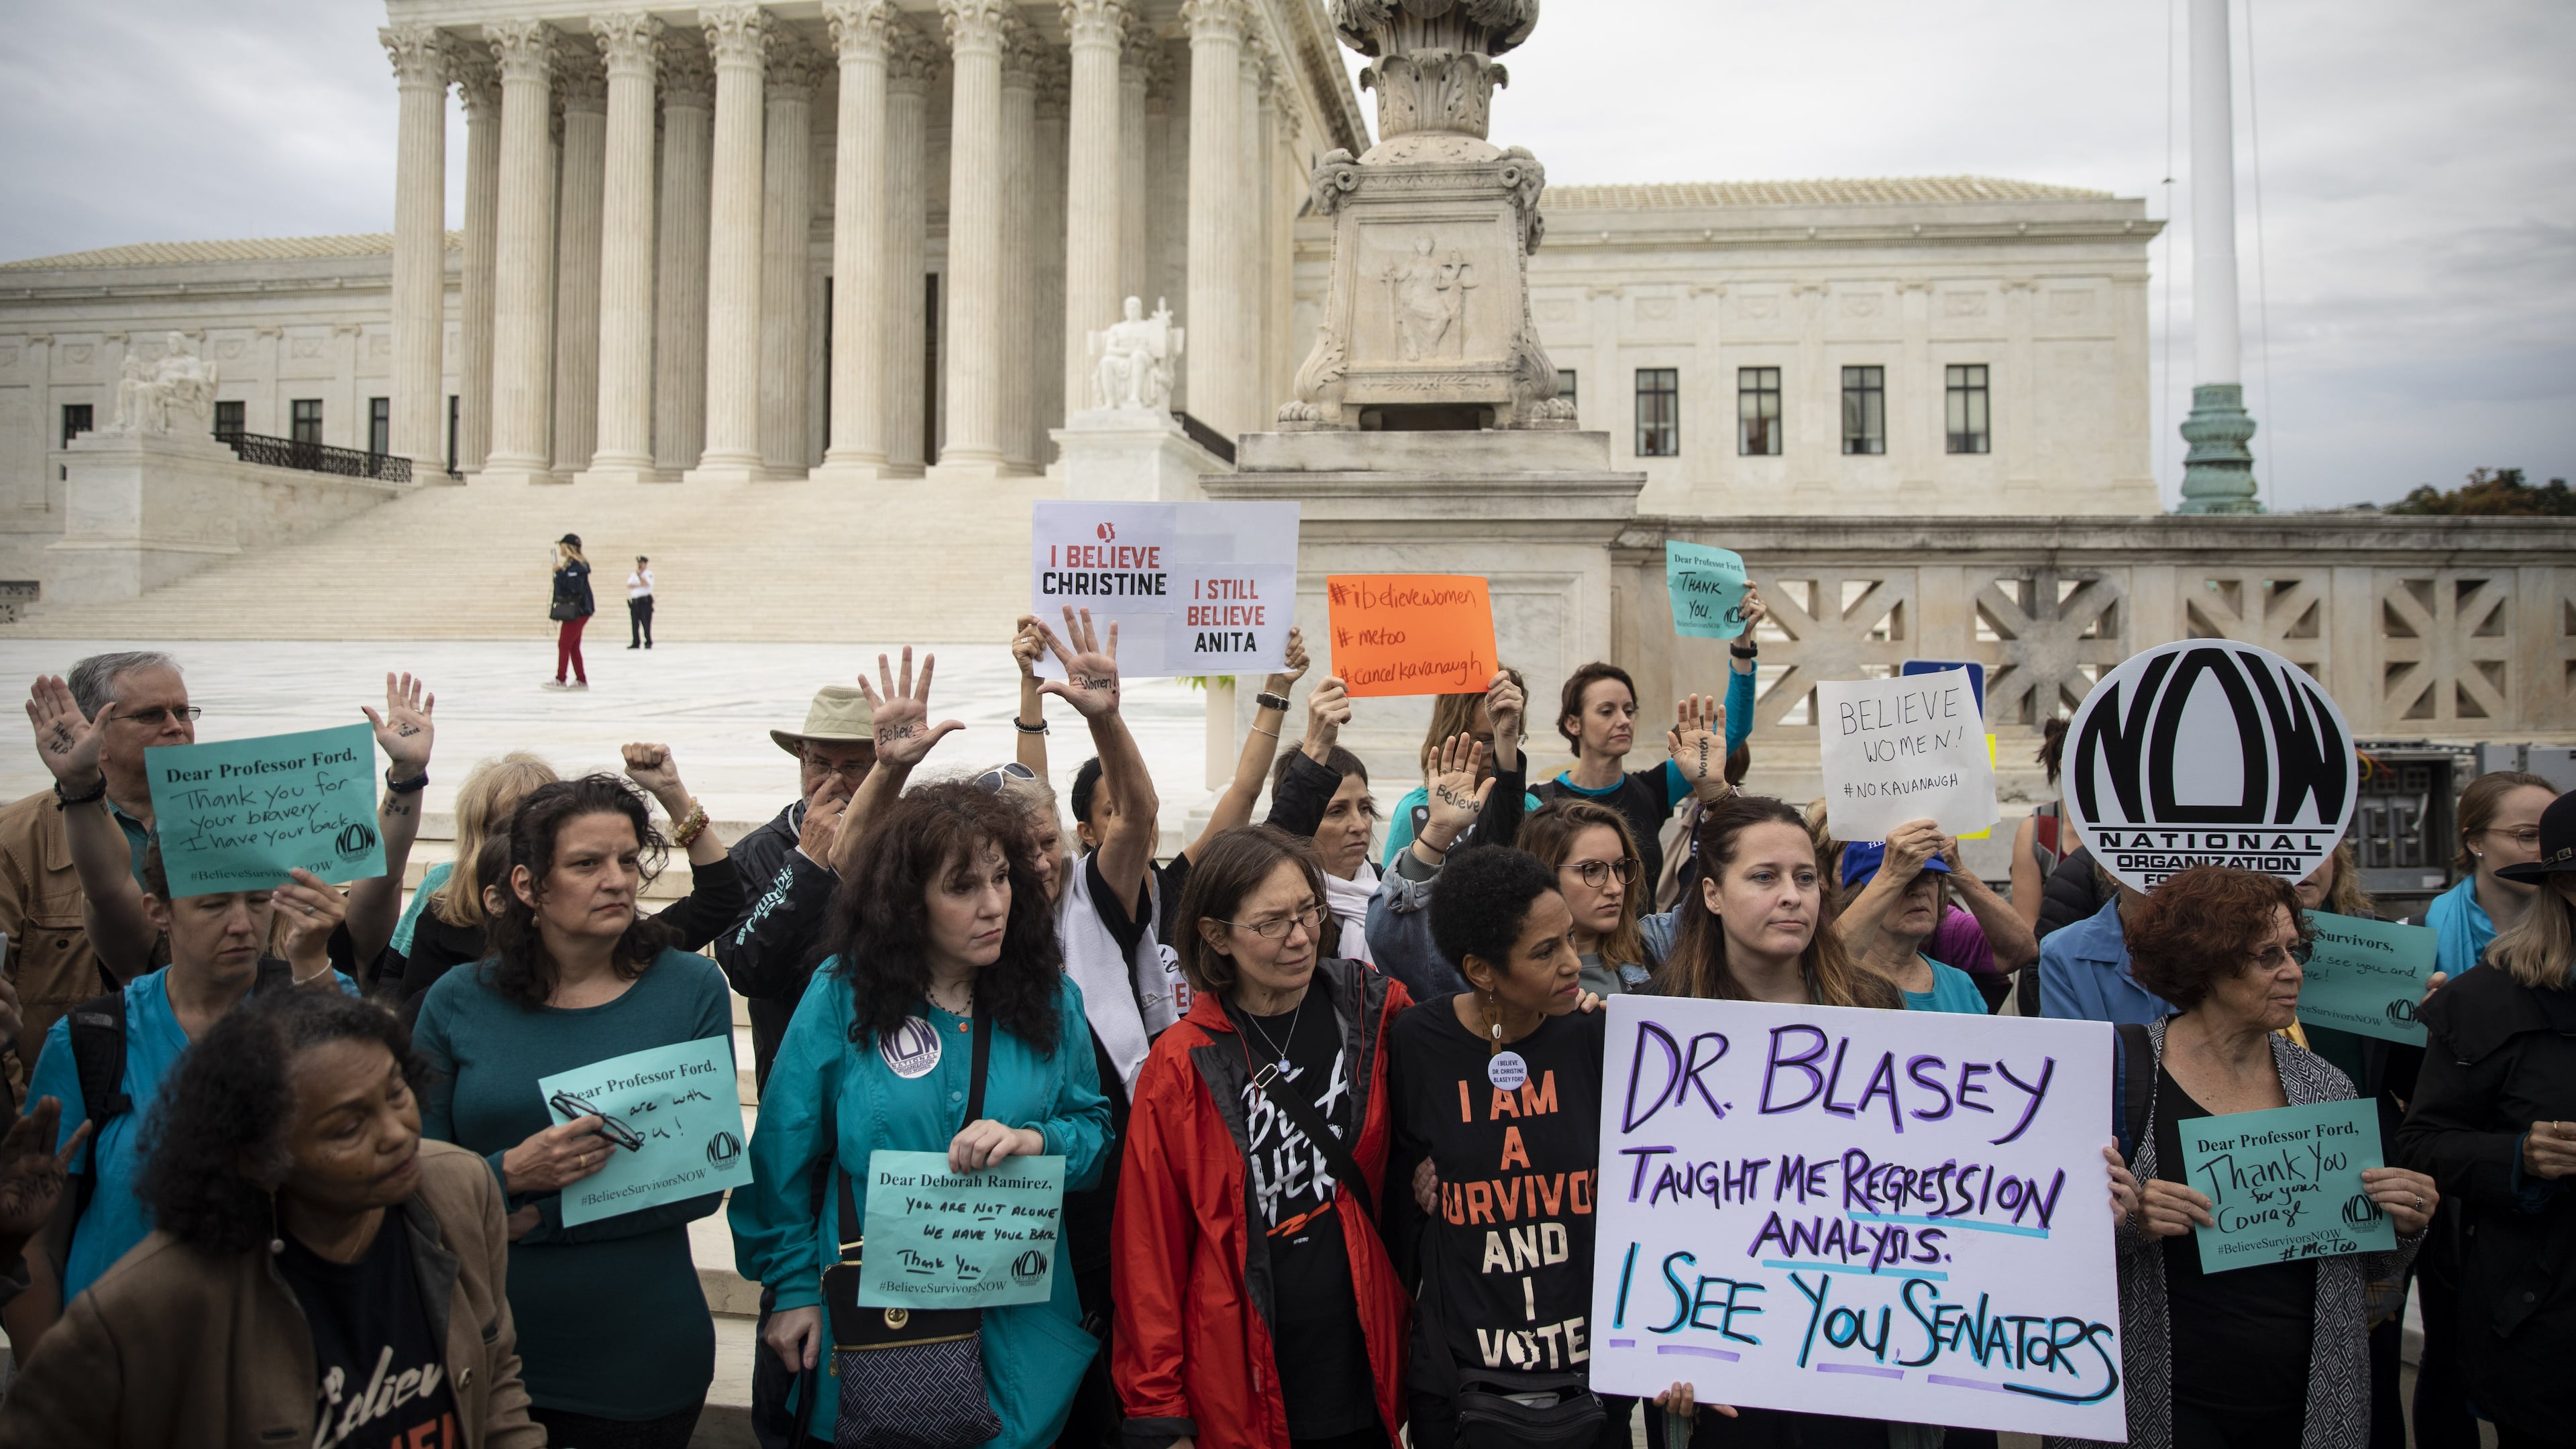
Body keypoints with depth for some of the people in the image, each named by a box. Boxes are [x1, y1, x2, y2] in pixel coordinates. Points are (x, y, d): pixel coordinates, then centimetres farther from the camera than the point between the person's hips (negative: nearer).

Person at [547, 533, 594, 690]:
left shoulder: (577, 565, -16)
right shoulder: (569, 564, 15)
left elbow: (573, 586, -26)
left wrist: (560, 572, -21)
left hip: (577, 612, -10)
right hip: (573, 611, 10)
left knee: (564, 645, -5)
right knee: (573, 647, 11)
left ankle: (560, 680, -1)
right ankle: (581, 680, 13)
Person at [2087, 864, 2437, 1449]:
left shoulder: (2326, 1088, 2)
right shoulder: (2124, 1066, -10)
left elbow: (2372, 1269, 13)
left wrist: (2404, 1226, -7)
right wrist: (2127, 1221, -24)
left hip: (2309, 1400, 4)